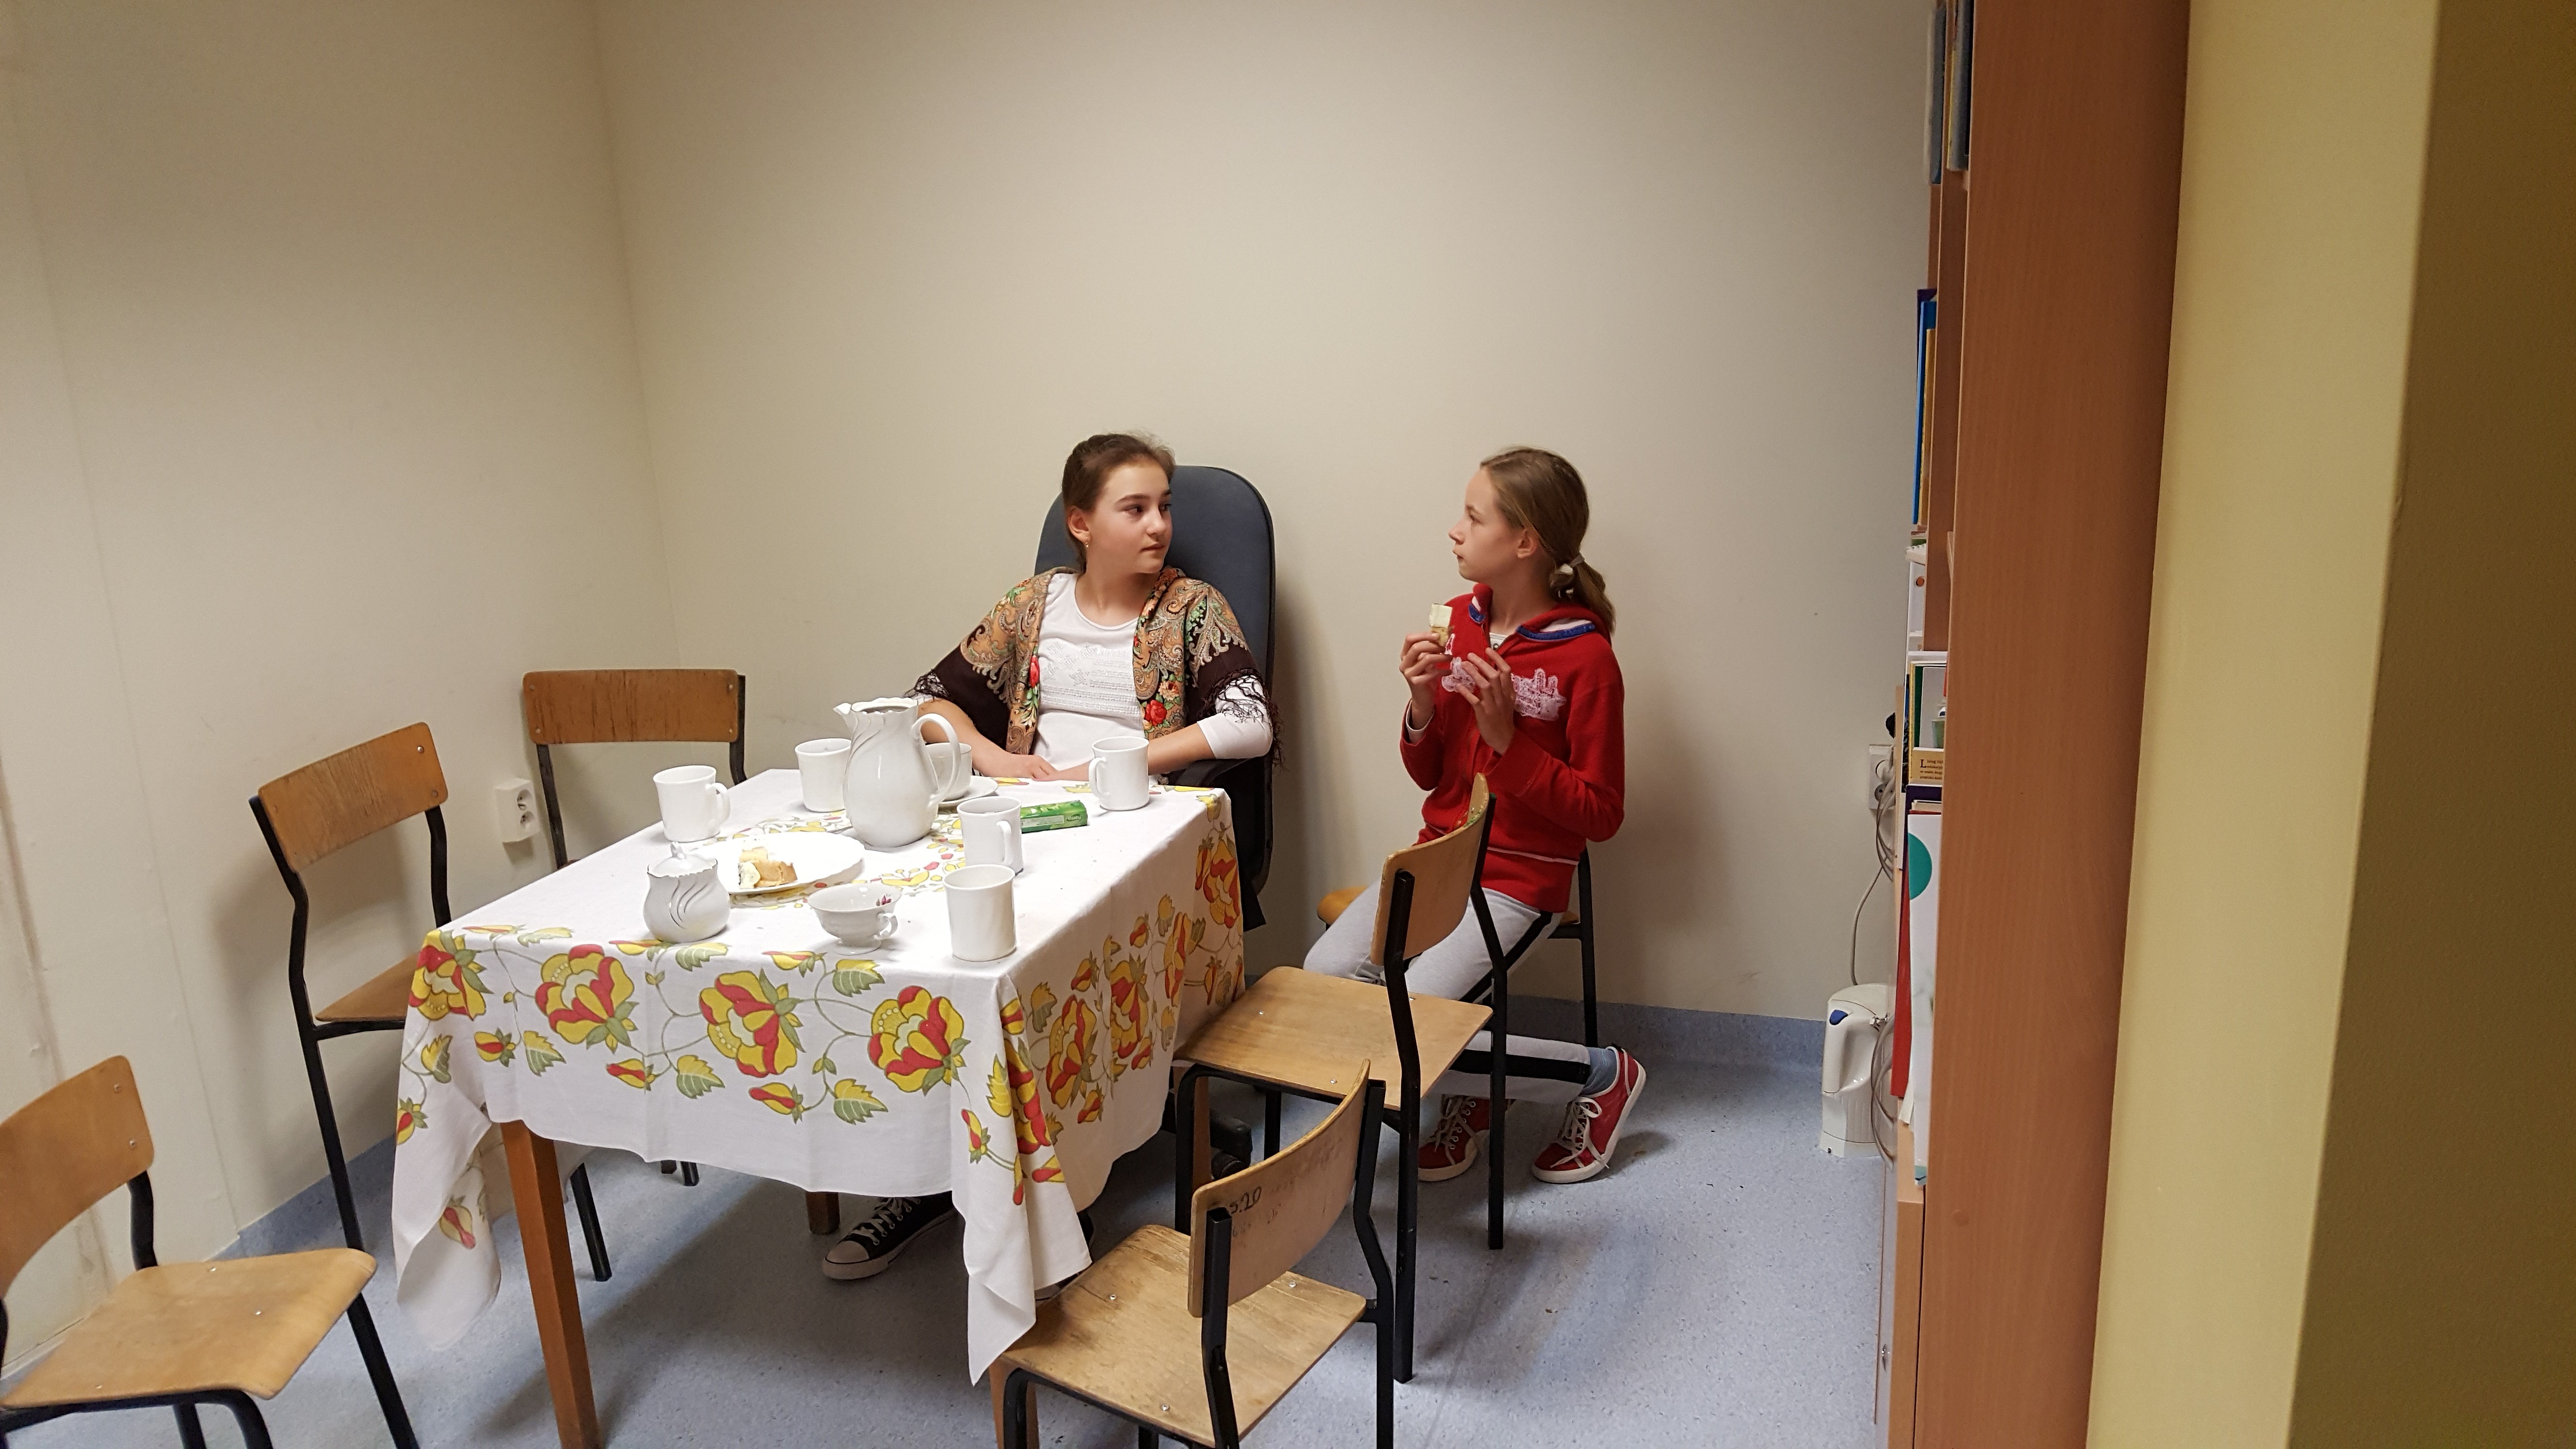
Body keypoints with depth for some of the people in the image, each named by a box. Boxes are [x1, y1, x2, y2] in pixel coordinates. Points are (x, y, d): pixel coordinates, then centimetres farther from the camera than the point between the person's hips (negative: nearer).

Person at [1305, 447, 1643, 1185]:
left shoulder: (1584, 656, -13)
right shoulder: (1459, 621, 6)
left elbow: (1601, 814, -12)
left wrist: (1507, 738, -21)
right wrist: (1423, 706, -9)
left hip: (1517, 881, -6)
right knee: (1318, 983, -15)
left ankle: (1600, 1076, 2)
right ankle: (1465, 1090, 10)